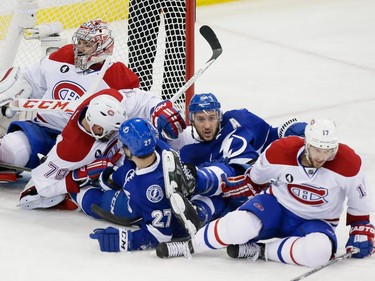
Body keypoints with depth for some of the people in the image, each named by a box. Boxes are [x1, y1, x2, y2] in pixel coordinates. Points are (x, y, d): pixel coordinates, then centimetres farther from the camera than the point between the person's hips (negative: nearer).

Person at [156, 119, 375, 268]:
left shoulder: (349, 163, -22)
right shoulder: (280, 151, -20)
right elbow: (254, 178, 1)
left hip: (316, 222, 0)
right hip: (277, 205, 0)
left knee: (319, 251, -38)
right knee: (240, 225, -33)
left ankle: (260, 250, -19)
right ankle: (189, 246, -9)